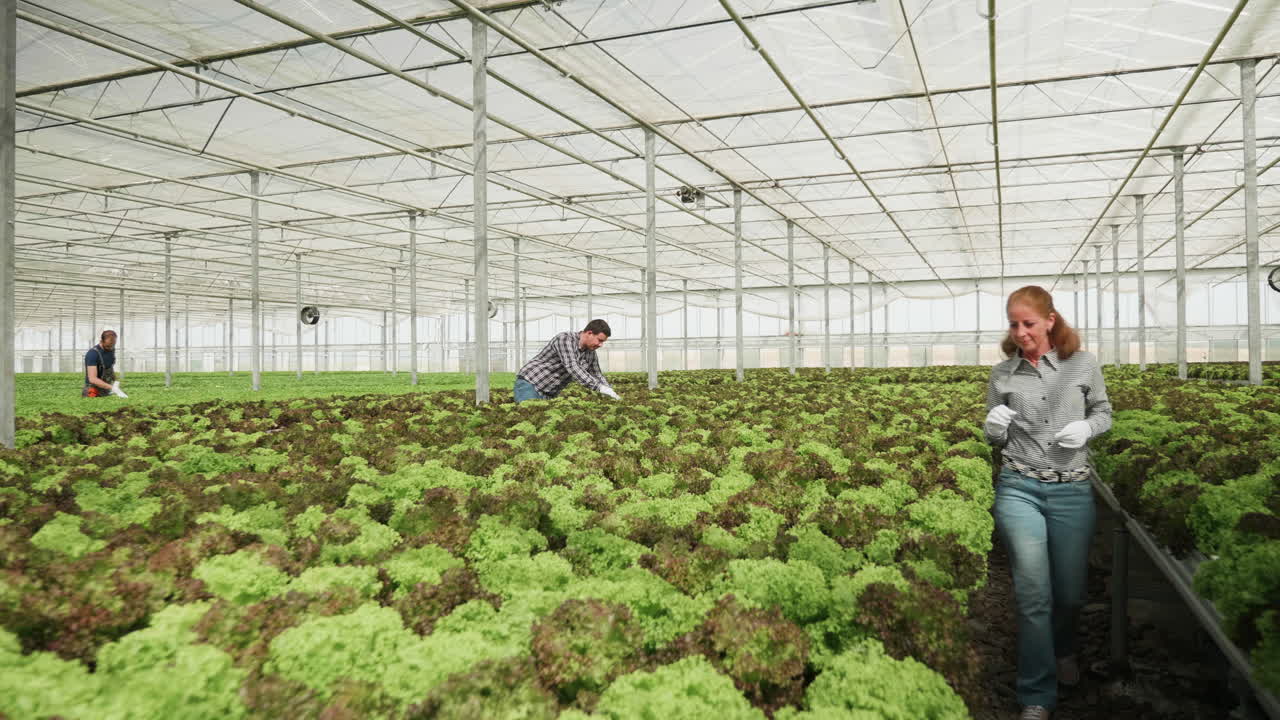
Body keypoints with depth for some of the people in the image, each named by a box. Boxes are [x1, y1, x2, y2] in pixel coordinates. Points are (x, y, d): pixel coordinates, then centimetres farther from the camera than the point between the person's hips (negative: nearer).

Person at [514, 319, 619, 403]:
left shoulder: (591, 352, 3)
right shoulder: (564, 339, -21)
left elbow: (597, 375, 16)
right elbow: (572, 367, -34)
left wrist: (611, 392, -1)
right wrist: (600, 387, -40)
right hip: (529, 383, -8)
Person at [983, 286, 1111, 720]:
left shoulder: (1083, 365, 1)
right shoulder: (1003, 374, 3)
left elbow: (1104, 414, 14)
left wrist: (1086, 428, -9)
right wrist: (994, 428, -11)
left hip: (1073, 491, 1)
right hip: (1019, 489, 0)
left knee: (1070, 591, 11)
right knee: (1034, 593, -6)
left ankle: (1063, 649, 46)